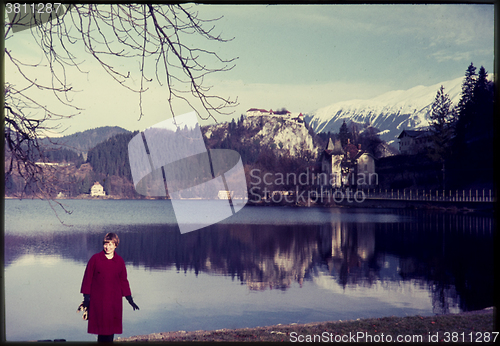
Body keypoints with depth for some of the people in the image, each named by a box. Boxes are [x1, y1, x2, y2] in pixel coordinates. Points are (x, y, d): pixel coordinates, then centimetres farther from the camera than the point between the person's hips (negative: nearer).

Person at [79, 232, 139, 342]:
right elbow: (87, 278, 1)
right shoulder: (95, 259, -2)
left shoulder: (120, 261, 5)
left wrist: (130, 299, 10)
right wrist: (86, 297, -3)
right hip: (98, 299, -2)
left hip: (114, 301, 2)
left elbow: (123, 281, 11)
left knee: (111, 329, 2)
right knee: (101, 326, -3)